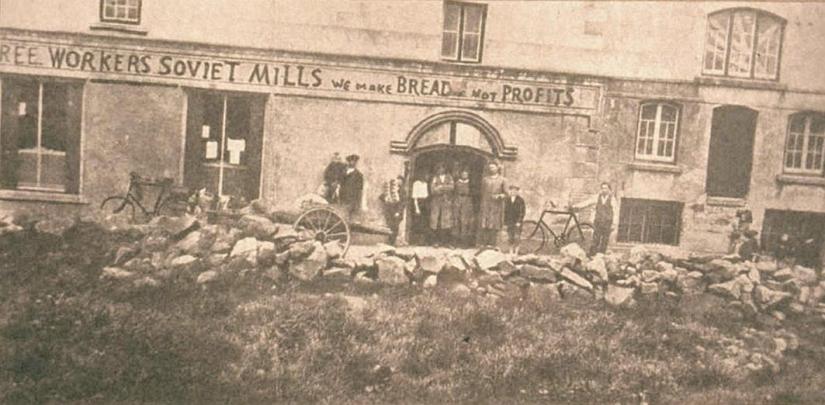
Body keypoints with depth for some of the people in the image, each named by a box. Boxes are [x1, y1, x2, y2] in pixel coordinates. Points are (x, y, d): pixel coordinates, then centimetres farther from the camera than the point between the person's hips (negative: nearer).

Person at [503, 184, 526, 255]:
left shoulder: (520, 200, -4)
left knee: (516, 238, -10)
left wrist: (519, 222, -15)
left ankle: (516, 252, -7)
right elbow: (505, 211, 10)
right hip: (509, 222, 4)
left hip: (517, 222, -4)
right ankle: (511, 253, 8)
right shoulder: (507, 200, 9)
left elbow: (522, 212, -7)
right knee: (510, 238, 1)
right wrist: (505, 222, 5)